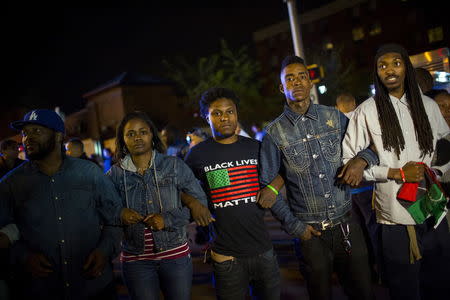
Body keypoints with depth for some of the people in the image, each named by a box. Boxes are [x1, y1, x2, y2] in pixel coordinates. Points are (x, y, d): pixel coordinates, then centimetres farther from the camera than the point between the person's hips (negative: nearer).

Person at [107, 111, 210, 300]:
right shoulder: (116, 174, 1)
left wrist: (168, 219, -14)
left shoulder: (174, 166, -2)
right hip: (135, 260, 1)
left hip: (175, 254, 0)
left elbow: (200, 202, -2)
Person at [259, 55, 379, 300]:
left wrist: (360, 160, -11)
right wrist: (294, 226, -5)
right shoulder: (275, 132, -5)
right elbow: (268, 185, -2)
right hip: (310, 233, -2)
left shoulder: (334, 117, 2)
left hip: (347, 225, 2)